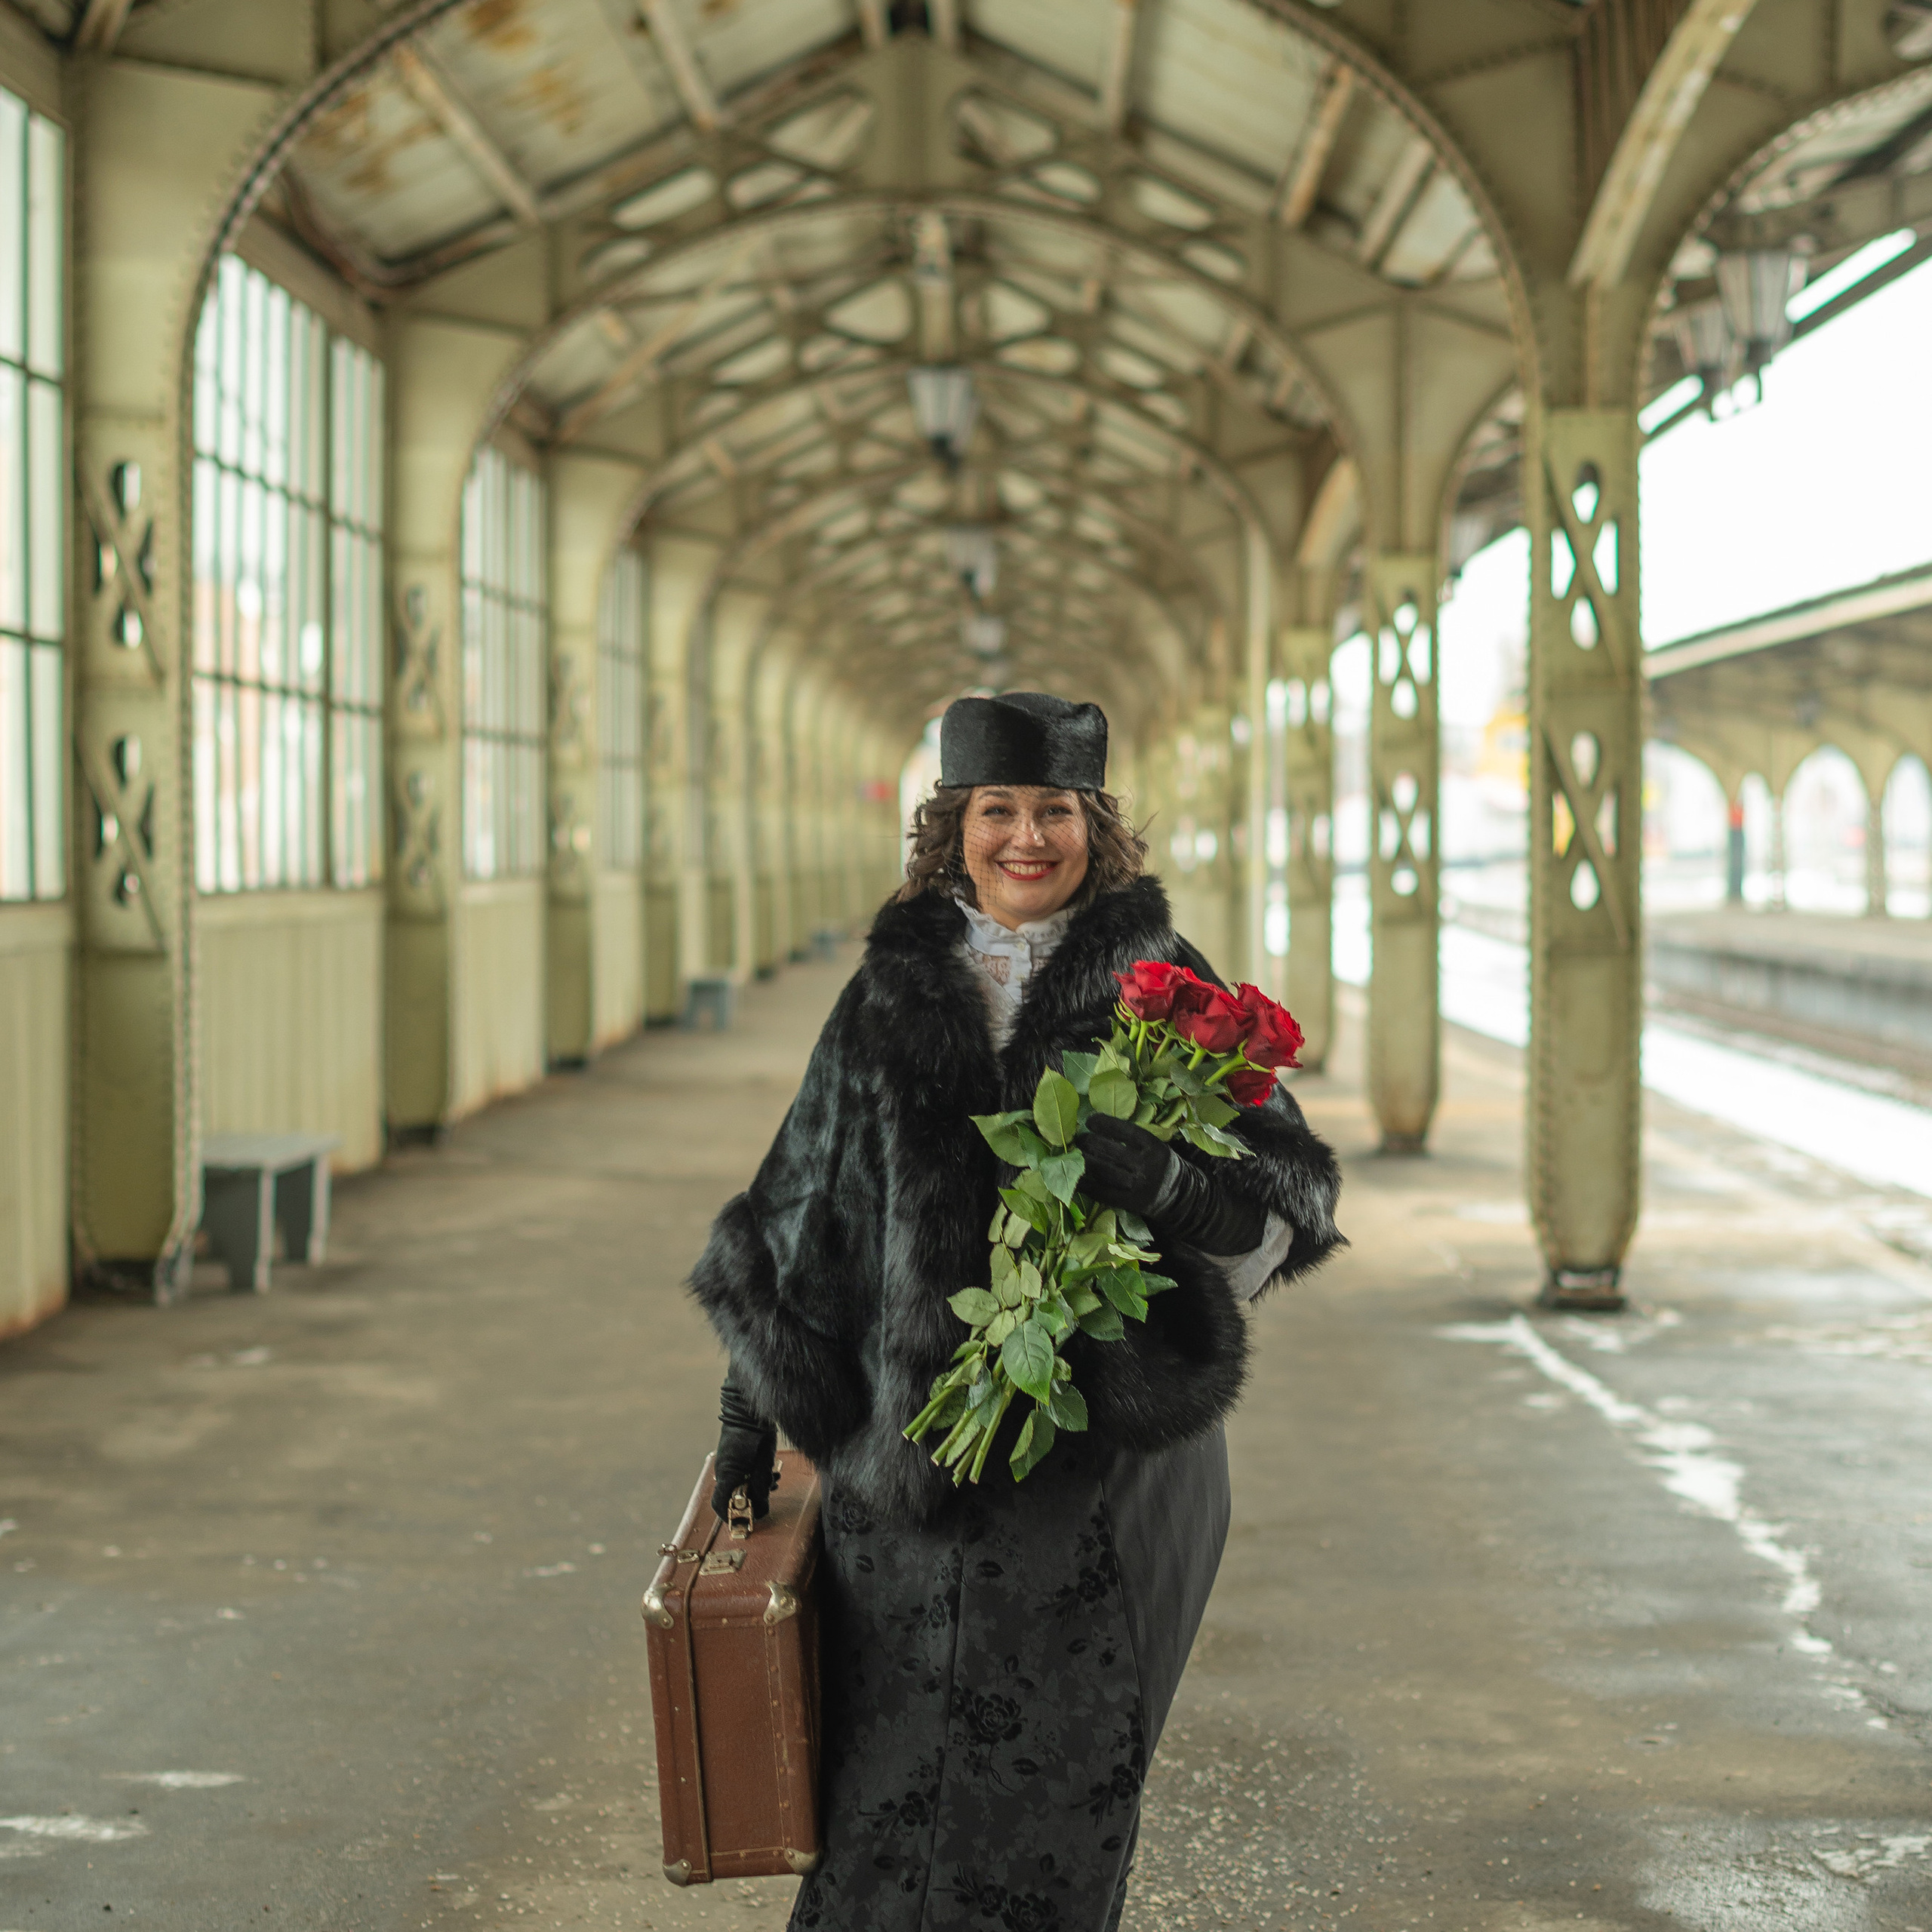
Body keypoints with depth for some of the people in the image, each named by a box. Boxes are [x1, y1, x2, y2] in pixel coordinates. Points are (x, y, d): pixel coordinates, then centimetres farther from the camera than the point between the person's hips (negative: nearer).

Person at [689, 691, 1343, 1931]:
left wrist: (1164, 1175, -23)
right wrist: (751, 1407, 13)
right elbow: (809, 1203, 14)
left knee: (1052, 1796, 0)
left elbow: (1292, 1198, -3)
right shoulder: (895, 991, 9)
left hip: (1105, 1455, -2)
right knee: (893, 1778, 2)